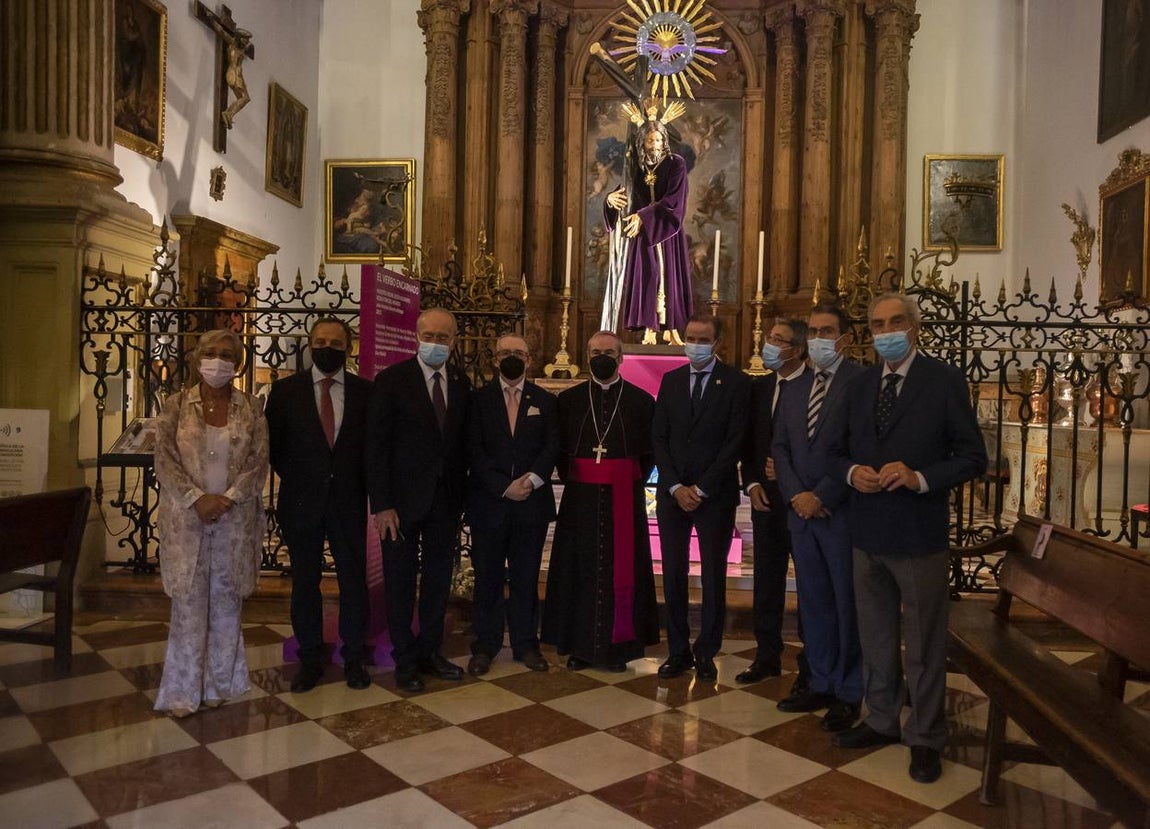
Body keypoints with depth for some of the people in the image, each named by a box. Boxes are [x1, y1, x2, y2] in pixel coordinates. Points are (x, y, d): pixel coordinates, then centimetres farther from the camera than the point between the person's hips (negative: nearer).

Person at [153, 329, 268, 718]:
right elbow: (164, 458, -4)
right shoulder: (176, 404, 1)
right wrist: (196, 498, -15)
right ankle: (183, 689, 15)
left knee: (226, 598, 9)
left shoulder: (252, 407, 2)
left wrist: (227, 498, -14)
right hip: (186, 515, 0)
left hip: (236, 517, 1)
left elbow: (259, 462, -2)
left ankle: (219, 682, 23)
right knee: (188, 600, 3)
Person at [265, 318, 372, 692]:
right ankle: (310, 659, 23)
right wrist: (296, 479, 3)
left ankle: (353, 657, 22)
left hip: (348, 502, 0)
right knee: (304, 584, 9)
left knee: (354, 581, 7)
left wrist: (367, 488, 0)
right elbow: (273, 445, 5)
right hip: (302, 503, 0)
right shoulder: (286, 390, 1)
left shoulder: (364, 391, 2)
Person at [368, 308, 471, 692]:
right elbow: (377, 445, -10)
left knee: (439, 579, 13)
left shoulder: (461, 383, 6)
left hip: (446, 499, 4)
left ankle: (429, 651, 28)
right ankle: (404, 658, 22)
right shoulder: (392, 379, -8)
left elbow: (462, 442, 9)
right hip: (403, 499, -4)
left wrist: (460, 495, 2)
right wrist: (381, 504, -14)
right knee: (401, 581, 8)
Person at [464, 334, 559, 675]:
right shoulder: (479, 400, 4)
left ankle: (526, 643, 19)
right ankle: (485, 645, 17)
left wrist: (532, 479, -15)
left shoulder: (546, 401, 10)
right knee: (488, 577, 6)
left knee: (526, 577, 8)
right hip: (488, 503, -1)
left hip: (532, 503, 1)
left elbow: (552, 447, 2)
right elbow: (474, 451, -4)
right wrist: (504, 487, -13)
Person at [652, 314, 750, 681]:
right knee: (673, 574, 5)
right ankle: (678, 650, 18)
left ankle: (706, 653, 19)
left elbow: (735, 441, -9)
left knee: (713, 577, 6)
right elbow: (659, 438, 5)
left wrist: (701, 489, -12)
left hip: (715, 495, -3)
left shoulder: (736, 382, -4)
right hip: (673, 493, 3)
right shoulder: (670, 380, 8)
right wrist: (675, 487, -6)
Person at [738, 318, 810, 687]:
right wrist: (752, 483, 0)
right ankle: (767, 656, 25)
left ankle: (811, 665, 17)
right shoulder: (759, 387, 8)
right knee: (766, 580, 12)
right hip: (766, 497, 6)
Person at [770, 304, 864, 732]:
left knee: (847, 604, 4)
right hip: (801, 510, 6)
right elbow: (779, 447, 12)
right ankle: (821, 683, 24)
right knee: (813, 602, 13)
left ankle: (848, 693, 17)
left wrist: (821, 496, -14)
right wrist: (795, 495, -3)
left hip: (842, 512, -6)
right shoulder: (793, 388, 13)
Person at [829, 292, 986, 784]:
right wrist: (852, 473, -8)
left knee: (924, 643, 8)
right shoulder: (860, 387, 9)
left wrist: (920, 478, -21)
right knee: (875, 637, 17)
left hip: (919, 535, -5)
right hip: (868, 534, 5)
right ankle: (881, 721, 34)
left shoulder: (944, 381, -6)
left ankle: (926, 739, 24)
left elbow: (972, 457, -7)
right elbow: (837, 452, 14)